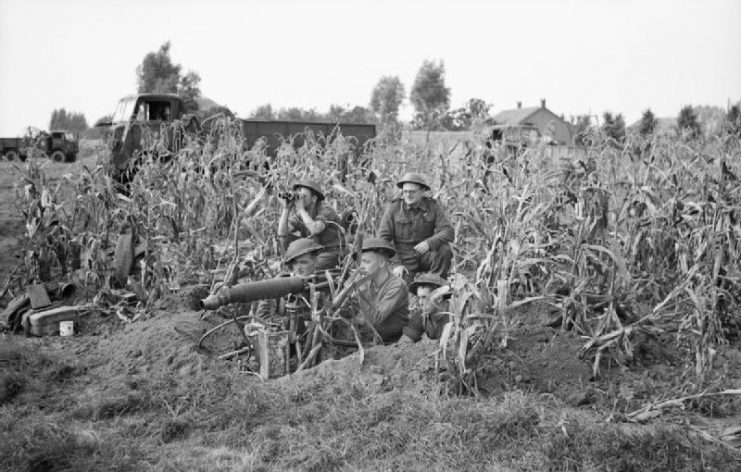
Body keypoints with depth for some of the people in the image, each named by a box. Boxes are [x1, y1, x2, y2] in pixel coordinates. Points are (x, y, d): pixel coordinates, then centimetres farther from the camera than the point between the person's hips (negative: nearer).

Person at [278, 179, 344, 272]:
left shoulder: (326, 210, -19)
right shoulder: (299, 215, -2)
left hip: (331, 253, -7)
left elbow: (315, 230, -38)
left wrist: (301, 209, -31)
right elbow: (282, 233, -13)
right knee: (286, 238, -7)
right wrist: (286, 208, -20)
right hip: (312, 253, 7)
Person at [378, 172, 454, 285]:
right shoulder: (394, 207, -7)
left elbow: (448, 232, -15)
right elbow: (383, 238, -7)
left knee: (445, 250, -28)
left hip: (425, 255, 1)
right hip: (404, 259, -1)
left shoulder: (433, 206, -5)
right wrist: (396, 264, -17)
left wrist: (429, 243, -34)